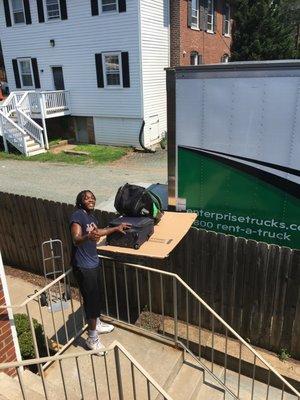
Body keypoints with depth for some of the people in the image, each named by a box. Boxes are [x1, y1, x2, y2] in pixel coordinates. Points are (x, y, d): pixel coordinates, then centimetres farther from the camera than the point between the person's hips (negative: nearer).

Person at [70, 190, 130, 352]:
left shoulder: (91, 215, 6)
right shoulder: (77, 215, -20)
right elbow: (76, 240, -35)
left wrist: (116, 228, 29)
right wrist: (88, 237, -56)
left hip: (94, 262, 9)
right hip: (84, 267, -9)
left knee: (97, 296, 24)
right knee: (91, 300, 1)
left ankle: (97, 324, 45)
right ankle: (92, 338, 18)